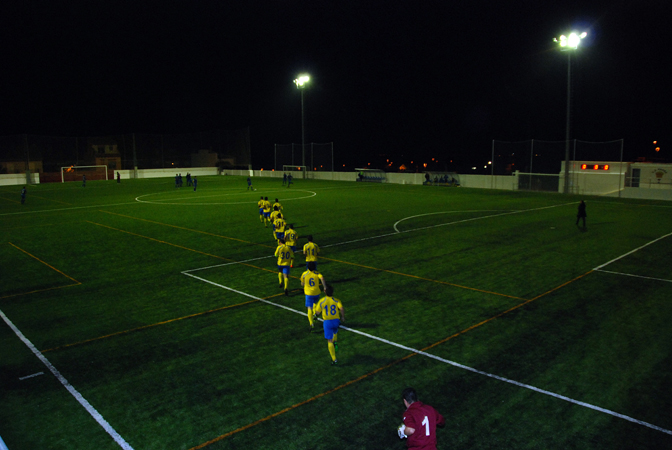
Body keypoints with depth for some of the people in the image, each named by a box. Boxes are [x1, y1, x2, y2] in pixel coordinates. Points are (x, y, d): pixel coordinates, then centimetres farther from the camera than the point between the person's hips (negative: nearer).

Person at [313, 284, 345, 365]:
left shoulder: (322, 301, -7)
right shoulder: (336, 301, -5)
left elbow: (317, 312, -2)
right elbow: (342, 309, -19)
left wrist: (314, 309, 19)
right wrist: (343, 316, -3)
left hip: (327, 322, -2)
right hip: (336, 320, 2)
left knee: (329, 341, 3)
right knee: (335, 331, 38)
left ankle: (334, 359, 0)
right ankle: (335, 342, 16)